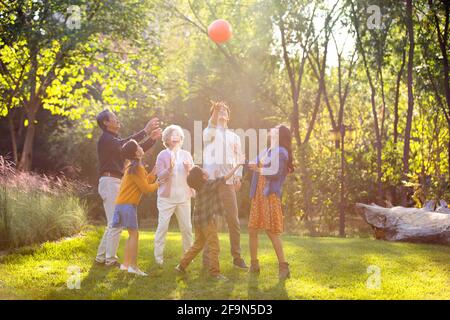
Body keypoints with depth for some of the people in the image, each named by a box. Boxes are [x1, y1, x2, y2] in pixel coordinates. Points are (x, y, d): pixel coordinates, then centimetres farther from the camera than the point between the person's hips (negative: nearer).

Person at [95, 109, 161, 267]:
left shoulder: (116, 140, 23)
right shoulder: (105, 139, -8)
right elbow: (124, 144, -27)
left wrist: (152, 139, 8)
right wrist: (145, 131, -27)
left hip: (117, 183, 10)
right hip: (110, 182, -10)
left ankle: (101, 257, 17)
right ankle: (110, 259, -8)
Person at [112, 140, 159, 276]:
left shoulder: (135, 167, 16)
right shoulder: (136, 169, -15)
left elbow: (146, 180, 15)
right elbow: (145, 188, -13)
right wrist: (158, 184, 1)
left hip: (126, 204, 10)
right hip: (127, 204, -10)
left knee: (132, 234, 14)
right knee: (134, 234, -10)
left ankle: (126, 264, 16)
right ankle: (133, 266, -13)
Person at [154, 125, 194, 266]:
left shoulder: (186, 155, 10)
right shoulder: (162, 155, 0)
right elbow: (160, 176, -7)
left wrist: (189, 169, -12)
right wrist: (170, 168, -24)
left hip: (184, 197, 3)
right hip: (167, 197, -3)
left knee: (187, 227, 5)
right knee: (162, 226, -5)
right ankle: (158, 256, 2)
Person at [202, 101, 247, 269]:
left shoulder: (234, 137, 21)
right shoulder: (208, 132, 11)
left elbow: (239, 158, 15)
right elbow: (209, 134, -14)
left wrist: (238, 176, -1)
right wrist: (215, 112, -29)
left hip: (228, 182, 3)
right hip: (210, 181, -2)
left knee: (233, 220, 1)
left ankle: (237, 257, 9)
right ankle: (207, 257, 2)